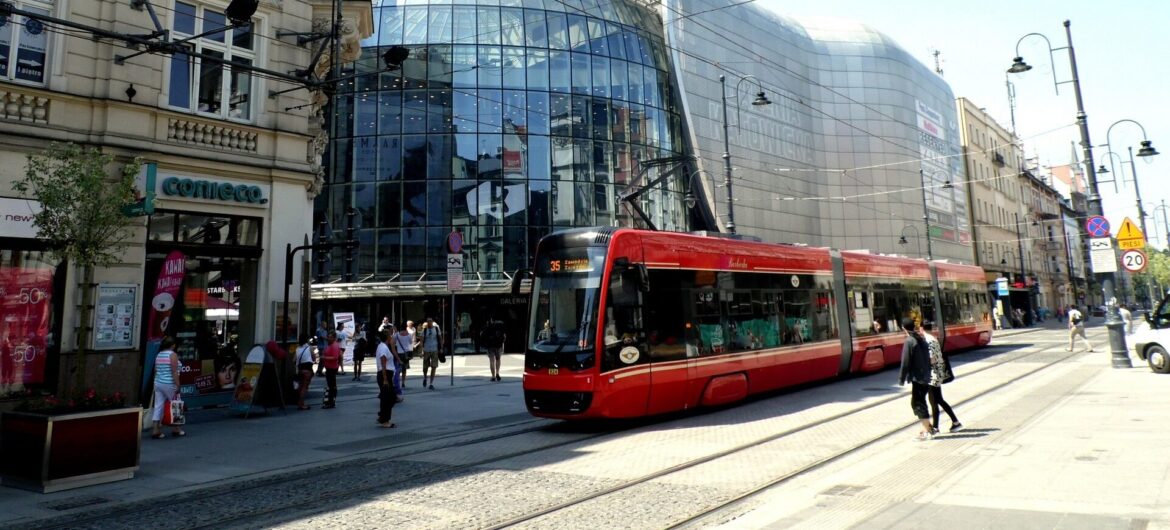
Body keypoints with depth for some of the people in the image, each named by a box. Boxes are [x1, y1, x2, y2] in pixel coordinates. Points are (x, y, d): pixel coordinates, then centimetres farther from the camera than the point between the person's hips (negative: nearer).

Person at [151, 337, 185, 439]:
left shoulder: (159, 355, 11)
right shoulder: (173, 355, -11)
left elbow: (155, 371, 14)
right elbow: (174, 372, -16)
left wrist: (157, 381, 21)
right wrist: (178, 386, -14)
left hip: (158, 383, 7)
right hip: (169, 384, -7)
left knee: (158, 407, 6)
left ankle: (155, 431, 5)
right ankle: (176, 429, 15)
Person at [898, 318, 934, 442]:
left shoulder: (909, 342, -15)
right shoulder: (922, 339, 10)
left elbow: (905, 362, -16)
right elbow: (927, 358, 15)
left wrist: (901, 379, -10)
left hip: (917, 377, -8)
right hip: (926, 376, 8)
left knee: (918, 403, -2)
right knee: (918, 402, 18)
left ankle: (927, 432, 1)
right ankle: (927, 427, 23)